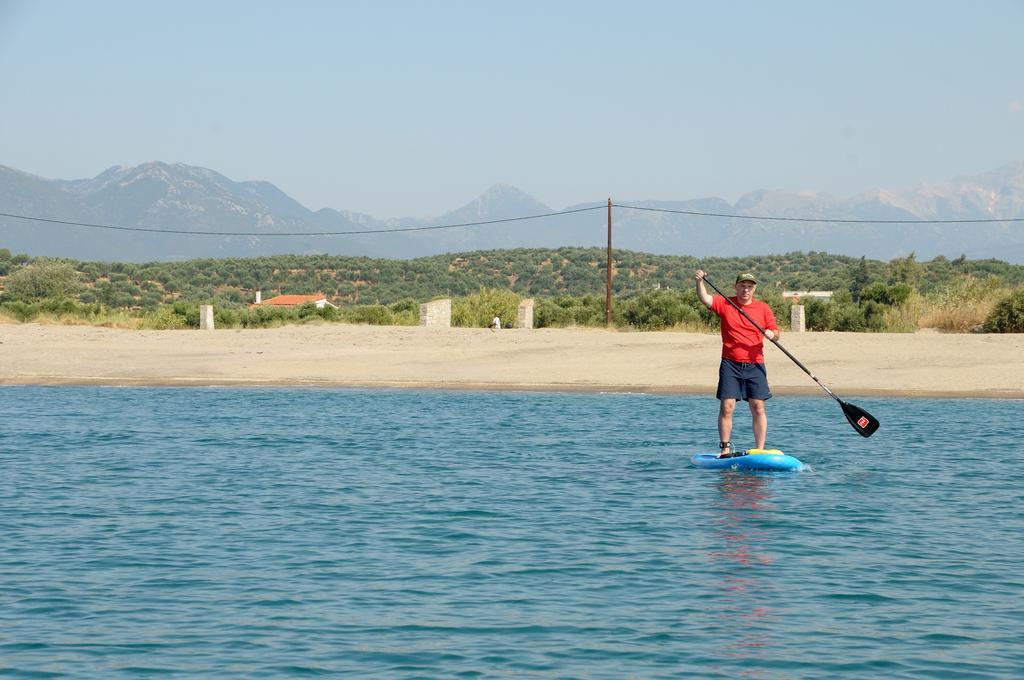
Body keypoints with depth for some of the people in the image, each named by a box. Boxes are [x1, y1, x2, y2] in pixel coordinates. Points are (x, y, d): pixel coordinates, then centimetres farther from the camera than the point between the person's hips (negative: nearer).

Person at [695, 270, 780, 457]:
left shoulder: (763, 308, 8)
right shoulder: (724, 304, 4)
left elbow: (776, 332, 11)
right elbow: (705, 299, -10)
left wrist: (772, 334, -12)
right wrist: (700, 281, -27)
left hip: (755, 365, 1)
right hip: (730, 365, -1)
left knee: (758, 407, -2)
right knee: (727, 406, -6)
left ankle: (760, 450, 2)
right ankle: (724, 449, 0)